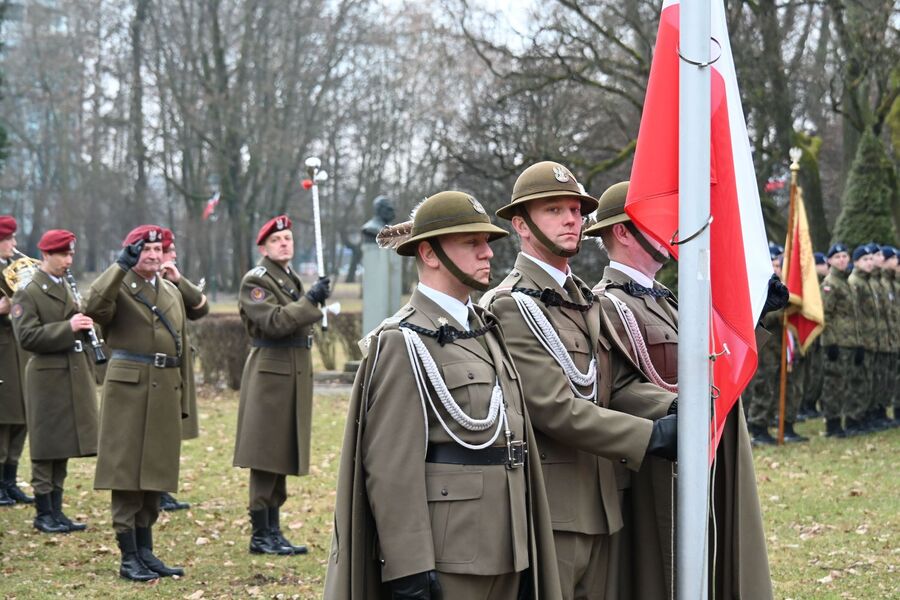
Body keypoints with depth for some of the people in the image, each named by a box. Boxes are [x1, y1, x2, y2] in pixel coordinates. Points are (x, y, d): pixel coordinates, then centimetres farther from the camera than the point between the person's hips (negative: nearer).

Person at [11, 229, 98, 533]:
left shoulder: (67, 289, 15)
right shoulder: (27, 294, -8)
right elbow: (26, 337, -19)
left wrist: (84, 325, 4)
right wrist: (68, 327, -23)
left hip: (74, 376, 7)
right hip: (47, 377, -7)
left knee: (63, 448, 10)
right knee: (46, 449, -1)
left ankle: (56, 511, 17)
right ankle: (43, 513, 6)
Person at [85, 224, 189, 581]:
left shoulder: (172, 292, 17)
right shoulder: (117, 287, -1)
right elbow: (94, 308, -26)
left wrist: (183, 402, 16)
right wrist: (121, 266, -29)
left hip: (165, 391, 6)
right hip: (128, 389, -6)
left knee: (154, 473, 10)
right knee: (126, 473, -3)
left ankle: (146, 552, 19)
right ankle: (128, 557, 2)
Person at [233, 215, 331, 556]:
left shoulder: (292, 279, 17)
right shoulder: (256, 281, -9)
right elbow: (274, 323, -22)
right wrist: (310, 301, -24)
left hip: (295, 374, 9)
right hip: (270, 374, -9)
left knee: (282, 458, 11)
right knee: (266, 458, -5)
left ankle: (274, 532, 17)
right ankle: (260, 535, -1)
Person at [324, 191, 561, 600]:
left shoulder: (486, 331, 16)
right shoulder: (403, 341, -10)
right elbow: (391, 468, -16)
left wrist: (527, 553, 16)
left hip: (502, 551, 8)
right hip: (445, 562, -8)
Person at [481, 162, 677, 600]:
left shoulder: (584, 301, 18)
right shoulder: (509, 305, -11)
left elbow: (617, 382, 9)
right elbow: (555, 408, -19)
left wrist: (672, 408, -11)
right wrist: (650, 436, -21)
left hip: (598, 509, 9)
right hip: (548, 510, -8)